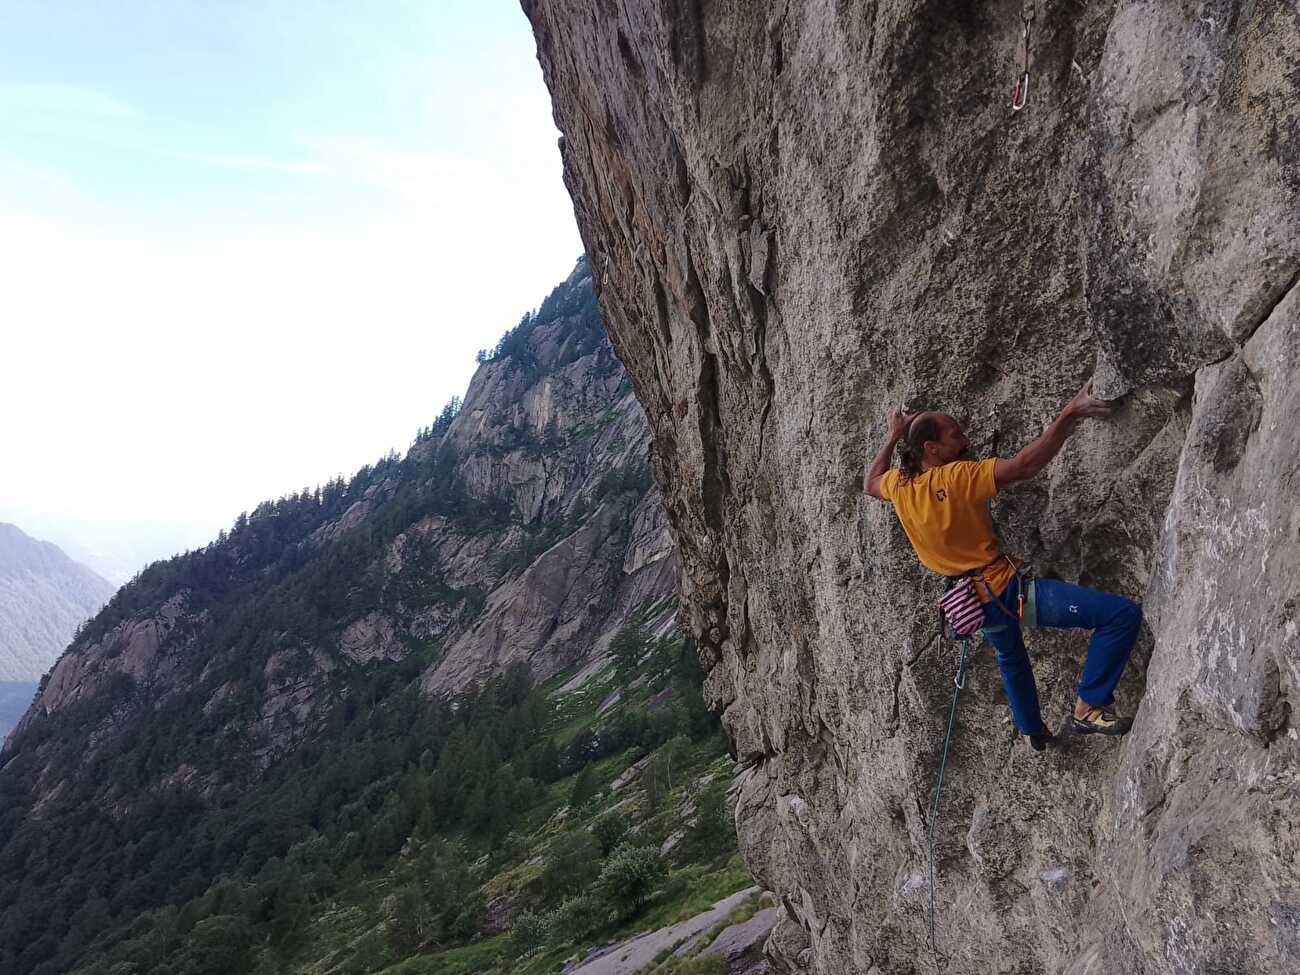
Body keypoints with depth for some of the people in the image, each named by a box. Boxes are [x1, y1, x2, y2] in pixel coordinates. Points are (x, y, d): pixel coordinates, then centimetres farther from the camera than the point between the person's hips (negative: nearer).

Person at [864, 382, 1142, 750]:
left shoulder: (900, 485, 1)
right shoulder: (956, 477, -20)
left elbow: (871, 484, 26)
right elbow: (1024, 465, -29)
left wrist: (893, 438, 31)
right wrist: (1069, 415, -28)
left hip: (973, 601, 9)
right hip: (1005, 589, -9)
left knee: (1011, 660, 39)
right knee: (1123, 613, -15)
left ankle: (1032, 731, 54)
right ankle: (1088, 707, -9)